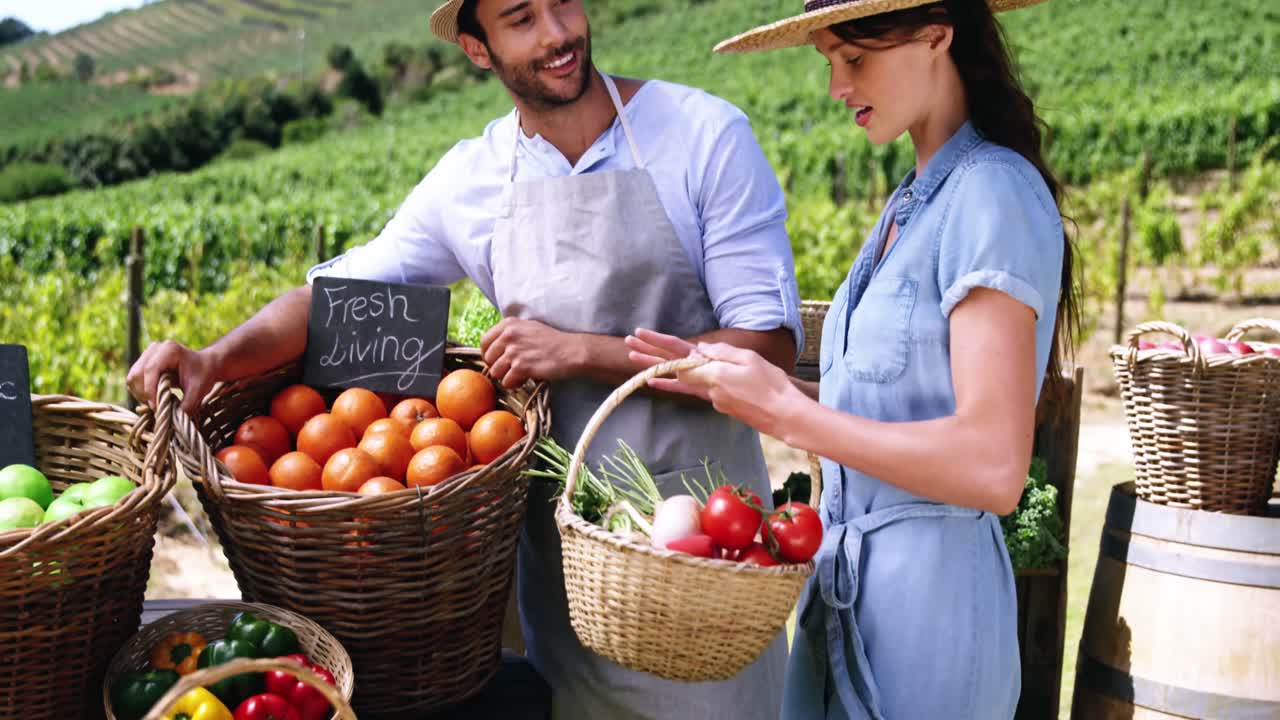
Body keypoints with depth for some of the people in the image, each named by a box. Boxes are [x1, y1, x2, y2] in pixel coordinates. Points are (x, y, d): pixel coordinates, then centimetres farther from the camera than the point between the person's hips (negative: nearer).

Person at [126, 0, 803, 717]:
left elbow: (771, 348, -14)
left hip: (697, 513, -2)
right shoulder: (468, 182, 0)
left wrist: (580, 351, -21)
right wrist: (214, 358, -16)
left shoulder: (705, 133, -10)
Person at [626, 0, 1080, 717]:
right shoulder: (914, 202, 10)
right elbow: (892, 403, 10)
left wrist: (786, 413, -18)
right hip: (847, 577, 8)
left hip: (929, 585, -8)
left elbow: (992, 466, -24)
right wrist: (739, 382, 2)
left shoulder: (993, 193, -16)